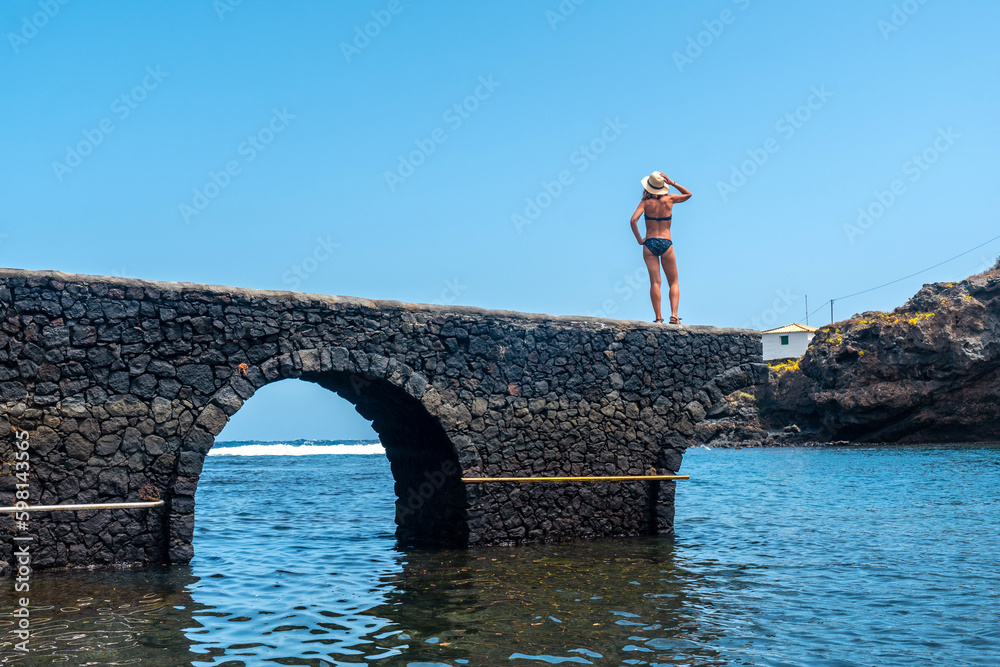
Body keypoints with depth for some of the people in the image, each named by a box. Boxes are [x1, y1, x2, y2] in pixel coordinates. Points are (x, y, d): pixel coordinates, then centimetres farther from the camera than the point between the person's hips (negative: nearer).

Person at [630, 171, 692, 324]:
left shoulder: (646, 202, 0)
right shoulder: (669, 199, 3)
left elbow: (633, 220, -13)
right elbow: (688, 194, 21)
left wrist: (639, 239, -3)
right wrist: (672, 183, 10)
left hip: (649, 243, 0)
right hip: (666, 243, 0)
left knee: (655, 282, -3)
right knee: (673, 283, 7)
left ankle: (658, 317, -9)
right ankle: (674, 314, -9)